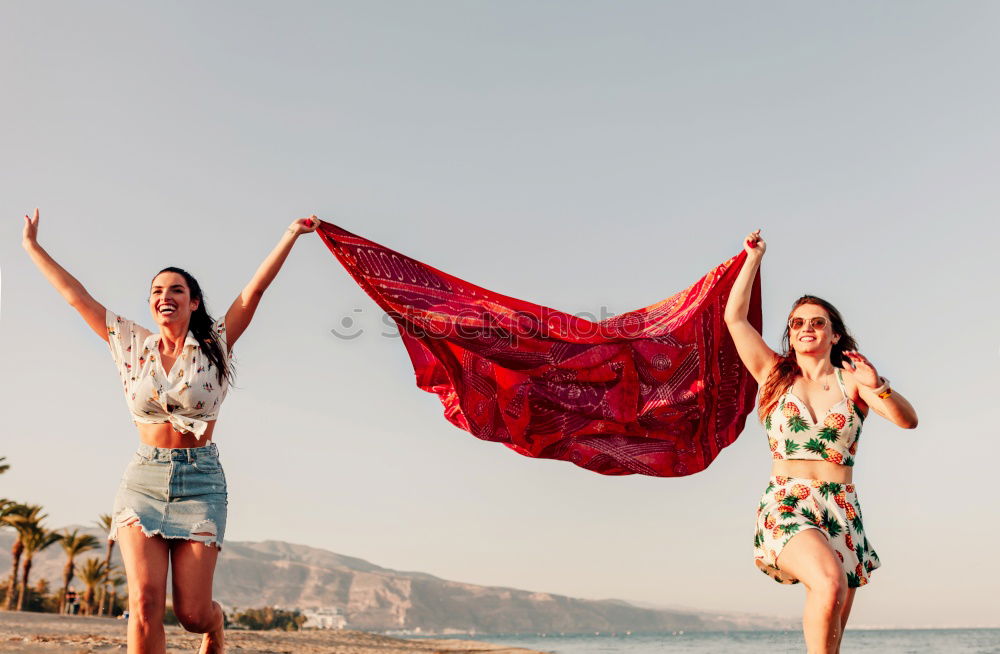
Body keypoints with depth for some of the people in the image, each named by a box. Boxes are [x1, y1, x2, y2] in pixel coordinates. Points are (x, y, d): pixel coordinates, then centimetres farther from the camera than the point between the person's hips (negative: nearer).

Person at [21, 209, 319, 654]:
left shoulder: (215, 345, 3)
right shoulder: (133, 345, 9)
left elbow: (255, 289, -4)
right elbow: (76, 296, 13)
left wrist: (292, 234, -9)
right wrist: (32, 247, 18)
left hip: (200, 480, -1)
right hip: (143, 479, 2)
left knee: (191, 611, -4)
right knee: (145, 602, -14)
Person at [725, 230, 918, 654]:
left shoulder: (851, 379, 8)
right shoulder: (774, 375, 10)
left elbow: (908, 420, -4)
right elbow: (735, 317, 5)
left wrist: (879, 387, -22)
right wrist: (753, 258, 10)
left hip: (843, 511, 2)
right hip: (785, 506, -2)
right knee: (829, 581, -32)